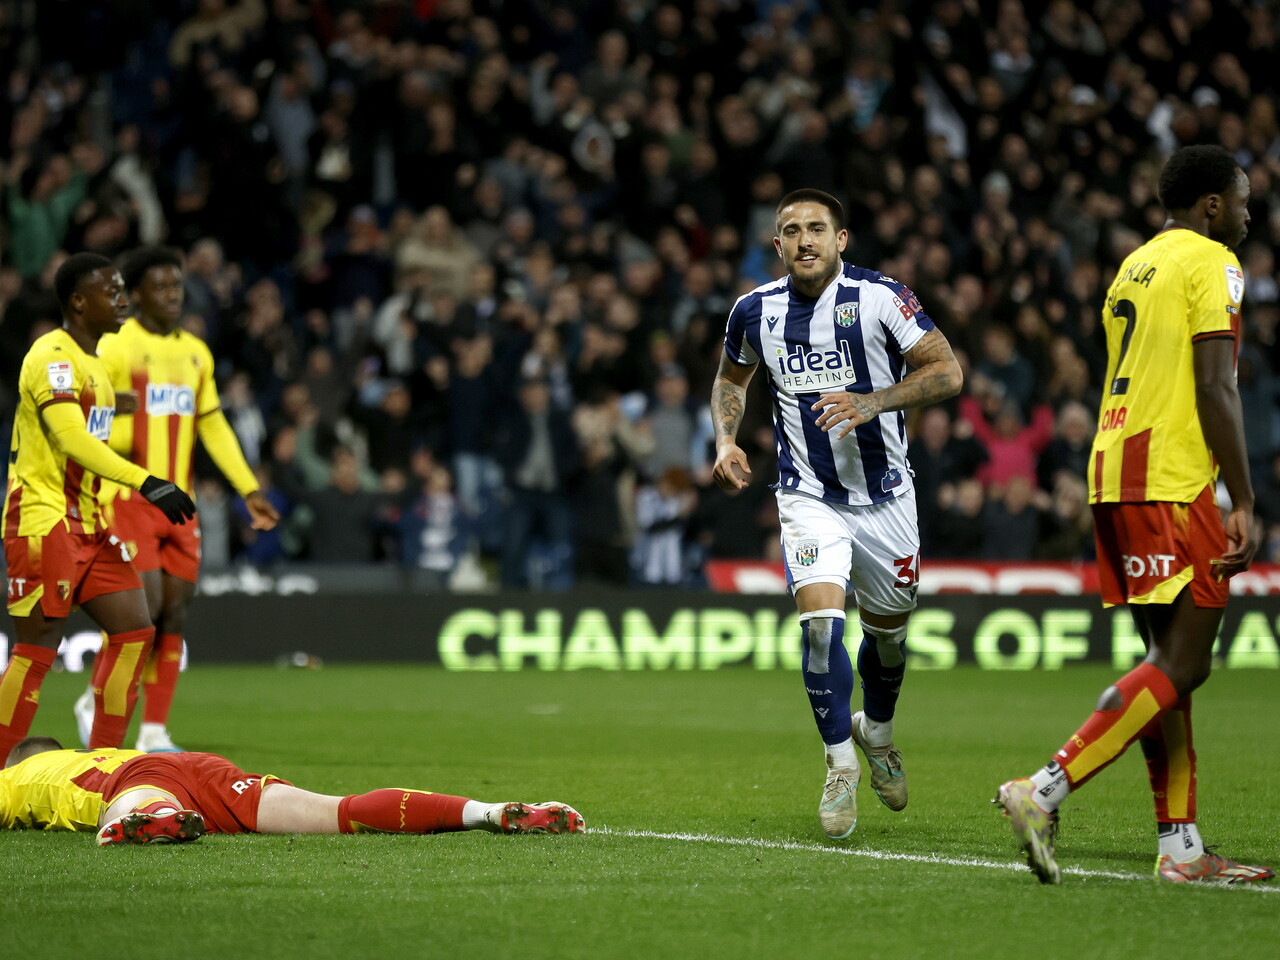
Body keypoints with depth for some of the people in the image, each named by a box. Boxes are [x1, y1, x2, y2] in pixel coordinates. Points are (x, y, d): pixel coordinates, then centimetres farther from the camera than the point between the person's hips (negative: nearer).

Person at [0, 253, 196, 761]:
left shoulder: (92, 361, 18)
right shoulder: (52, 357, -14)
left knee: (133, 631, 3)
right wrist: (146, 483, -32)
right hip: (44, 523, -10)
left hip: (87, 525, 10)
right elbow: (71, 439, -26)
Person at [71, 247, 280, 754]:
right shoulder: (114, 347, -6)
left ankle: (154, 732, 9)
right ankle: (95, 698, 8)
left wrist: (249, 489, 17)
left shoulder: (195, 353, 14)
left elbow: (213, 426, 20)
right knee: (145, 606, -14)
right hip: (128, 498, -6)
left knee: (174, 613, 3)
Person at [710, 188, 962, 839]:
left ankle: (876, 730, 45)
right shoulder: (755, 311, -3)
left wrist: (872, 402, -26)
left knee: (887, 631, 15)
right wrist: (725, 441, 0)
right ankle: (840, 764, -7)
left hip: (884, 493, 0)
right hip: (808, 494, 0)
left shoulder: (880, 298, -13)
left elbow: (946, 371, -13)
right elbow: (731, 378, 17)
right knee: (820, 616, -21)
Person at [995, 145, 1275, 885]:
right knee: (1183, 665, -9)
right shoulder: (1212, 262, -5)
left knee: (1170, 657, 10)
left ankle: (1181, 845, 7)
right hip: (1173, 482, -9)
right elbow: (1215, 389, -13)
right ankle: (1044, 792, -19)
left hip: (1115, 473, 9)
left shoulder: (1136, 264, 21)